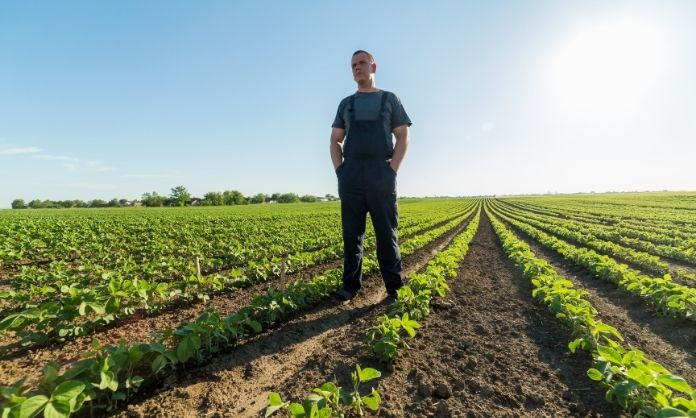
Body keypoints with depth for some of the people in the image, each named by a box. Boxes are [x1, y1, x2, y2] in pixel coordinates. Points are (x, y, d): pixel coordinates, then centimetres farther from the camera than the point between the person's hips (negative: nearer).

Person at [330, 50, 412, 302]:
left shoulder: (390, 99, 15)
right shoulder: (346, 104, 21)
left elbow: (403, 137, 7)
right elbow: (335, 141, 17)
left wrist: (392, 170, -7)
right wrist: (339, 171, 0)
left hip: (381, 173, -2)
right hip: (351, 175, 2)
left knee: (387, 233, -2)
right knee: (351, 233, 1)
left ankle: (395, 287, 7)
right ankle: (350, 286, 9)